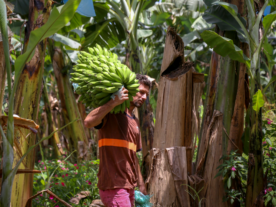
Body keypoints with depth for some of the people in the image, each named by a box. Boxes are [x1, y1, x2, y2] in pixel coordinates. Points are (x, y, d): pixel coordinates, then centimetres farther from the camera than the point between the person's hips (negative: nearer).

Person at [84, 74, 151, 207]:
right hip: (113, 186, -9)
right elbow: (88, 122, -28)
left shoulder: (134, 121, 21)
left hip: (129, 186, 9)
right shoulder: (110, 114, -6)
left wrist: (141, 186, 22)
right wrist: (114, 102, -30)